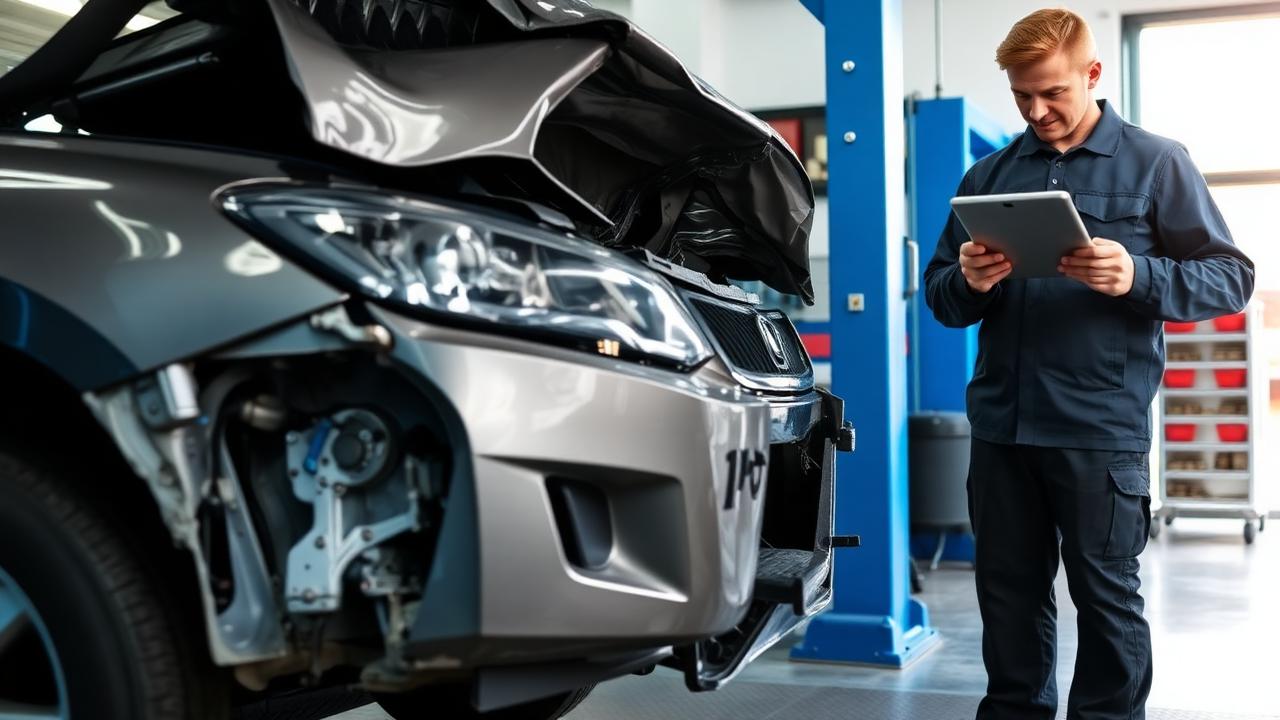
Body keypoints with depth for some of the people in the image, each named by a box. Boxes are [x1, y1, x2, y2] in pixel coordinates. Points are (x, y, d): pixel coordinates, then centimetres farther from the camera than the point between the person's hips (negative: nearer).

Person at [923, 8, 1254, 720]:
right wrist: (967, 283, -10)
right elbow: (942, 297, 14)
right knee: (1010, 592, 12)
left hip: (1101, 428, -4)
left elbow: (1231, 276, -1)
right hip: (1000, 426, 4)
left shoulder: (1156, 163, 2)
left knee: (1107, 596, 4)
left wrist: (1139, 278, -19)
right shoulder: (988, 176, 13)